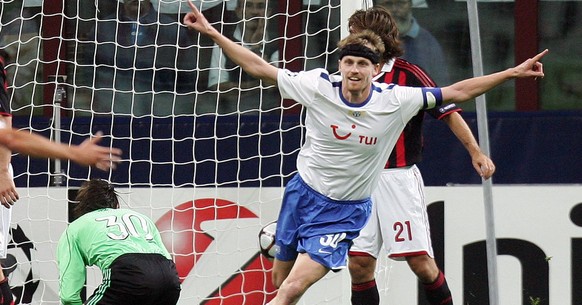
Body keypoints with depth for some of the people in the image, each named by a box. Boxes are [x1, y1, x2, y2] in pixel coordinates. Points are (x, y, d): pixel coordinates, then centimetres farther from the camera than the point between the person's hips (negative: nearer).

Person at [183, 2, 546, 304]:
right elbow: (260, 68, -6)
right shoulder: (319, 86, -14)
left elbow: (458, 91, -9)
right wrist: (212, 33, -9)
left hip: (346, 211, -2)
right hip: (303, 193, 2)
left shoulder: (395, 101, -15)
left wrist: (512, 73, -13)